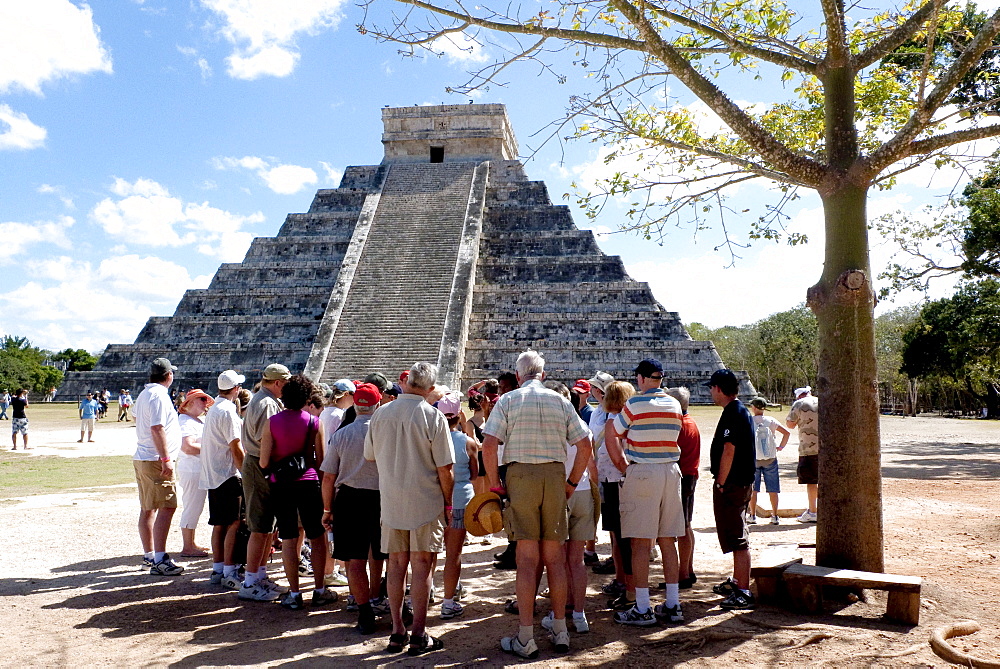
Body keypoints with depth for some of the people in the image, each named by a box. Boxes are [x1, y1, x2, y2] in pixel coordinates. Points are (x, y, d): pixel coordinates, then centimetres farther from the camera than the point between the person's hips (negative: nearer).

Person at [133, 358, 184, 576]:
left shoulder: (143, 394, 16)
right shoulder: (159, 395, -14)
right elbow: (157, 428, -22)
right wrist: (166, 458, -24)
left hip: (141, 458, 10)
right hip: (155, 460, -10)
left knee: (147, 509, 14)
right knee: (167, 507, -11)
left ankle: (149, 555, 22)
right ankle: (159, 560, -15)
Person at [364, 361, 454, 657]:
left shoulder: (380, 414, 0)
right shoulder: (433, 417, -12)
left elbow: (370, 456, 12)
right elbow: (444, 469, -11)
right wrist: (448, 503, 0)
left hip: (390, 501, 4)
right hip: (426, 502, -4)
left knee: (396, 565, 11)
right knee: (422, 566, 3)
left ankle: (397, 632, 18)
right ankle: (419, 635, 7)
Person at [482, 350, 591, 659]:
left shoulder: (507, 400, 0)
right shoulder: (561, 402, 7)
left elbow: (488, 446, -10)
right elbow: (585, 445, 4)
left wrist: (495, 483, -1)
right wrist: (572, 483, 11)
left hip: (520, 475, -2)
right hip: (555, 476, 2)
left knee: (527, 558, 1)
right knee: (555, 557, 10)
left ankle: (525, 639, 5)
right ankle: (560, 632, 19)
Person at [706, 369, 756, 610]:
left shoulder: (732, 413, -17)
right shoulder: (742, 411, 15)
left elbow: (728, 450, -23)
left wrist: (720, 483, -17)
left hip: (731, 483, -11)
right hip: (741, 481, 11)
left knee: (737, 538, -7)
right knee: (736, 536, 20)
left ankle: (744, 593, -3)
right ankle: (736, 582, 32)